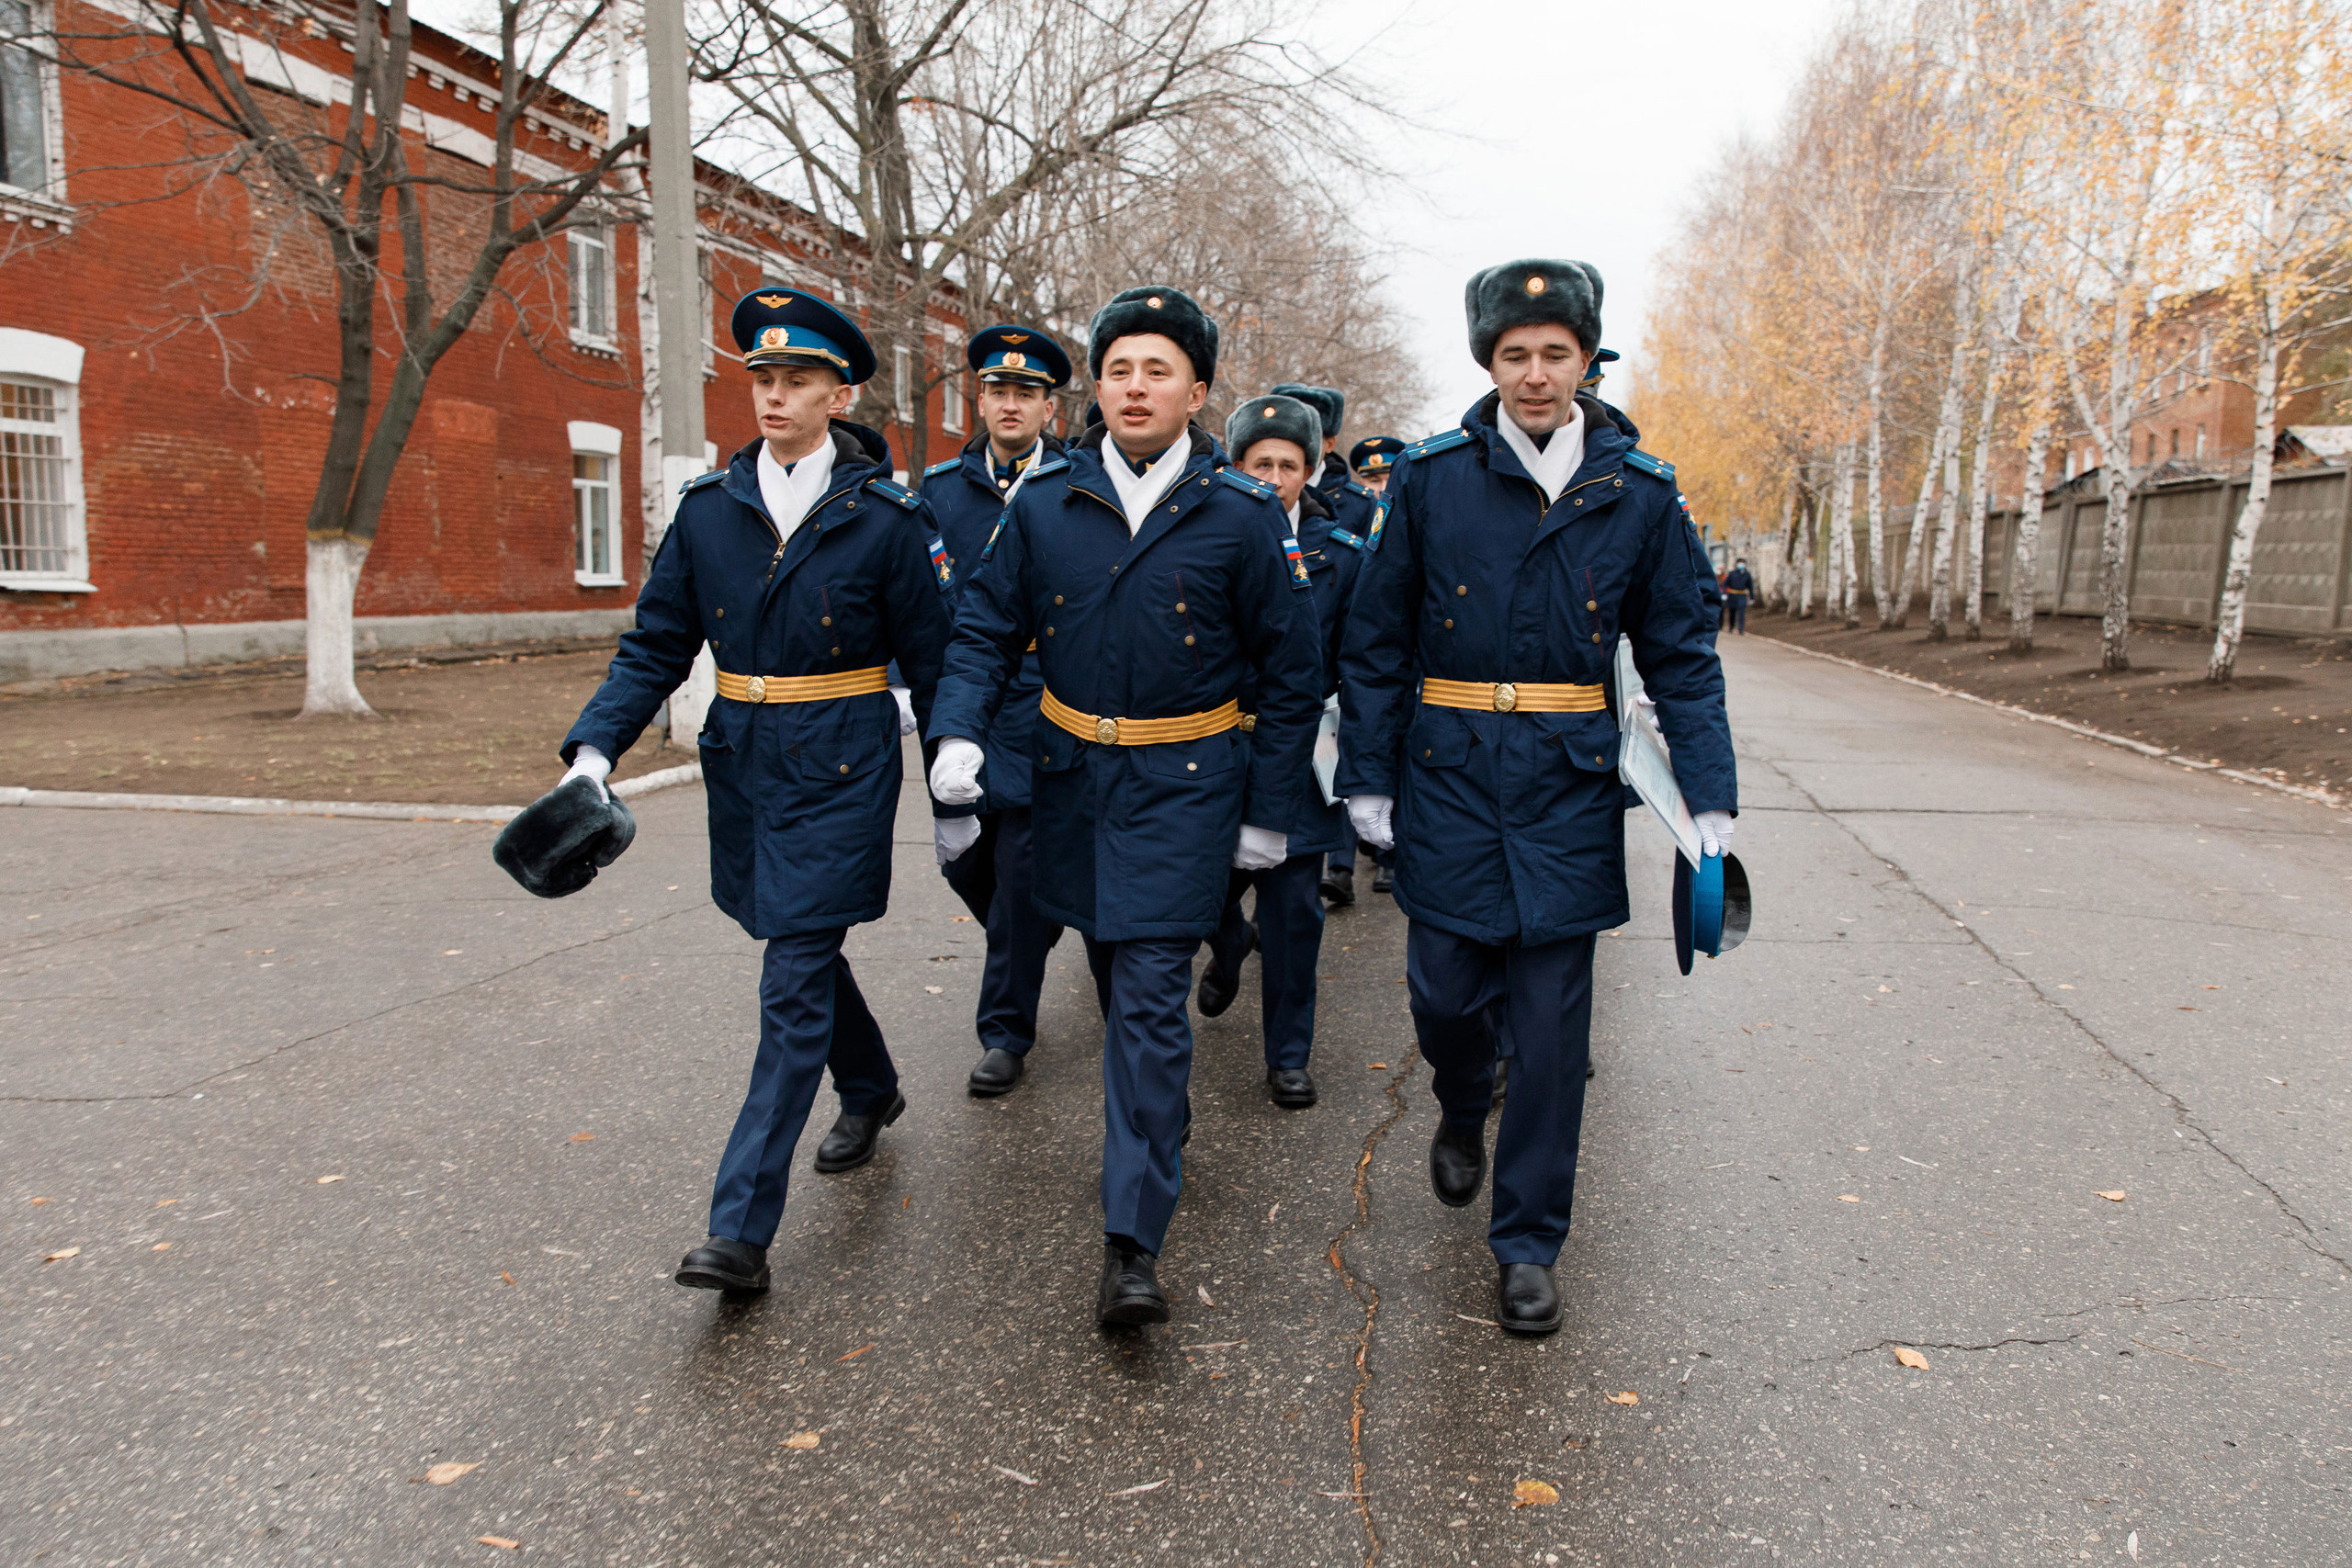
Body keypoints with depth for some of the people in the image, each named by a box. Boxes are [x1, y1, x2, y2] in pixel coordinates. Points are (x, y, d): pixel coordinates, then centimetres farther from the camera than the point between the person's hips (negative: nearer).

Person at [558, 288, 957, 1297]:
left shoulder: (885, 516, -6)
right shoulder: (709, 507, 4)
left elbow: (929, 662, -1)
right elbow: (656, 645, 5)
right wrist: (594, 749, -9)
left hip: (843, 768, -5)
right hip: (744, 759, 5)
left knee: (794, 984, -7)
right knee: (805, 945, 19)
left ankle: (741, 1229, -4)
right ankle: (871, 1091, 47)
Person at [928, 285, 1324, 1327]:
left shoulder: (1242, 517, -8)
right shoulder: (1043, 504, -1)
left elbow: (1291, 675, -1)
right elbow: (986, 627, 6)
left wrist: (1270, 812, -1)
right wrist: (958, 731, -12)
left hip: (1185, 783, -4)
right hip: (1072, 772, 4)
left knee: (1151, 996, -9)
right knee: (1113, 977, 18)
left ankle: (1133, 1241, -4)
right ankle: (1160, 1126, 46)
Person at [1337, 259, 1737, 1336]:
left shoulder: (1639, 493, 2)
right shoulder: (1430, 478, 0)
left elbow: (1681, 658, 6)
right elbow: (1374, 642, 4)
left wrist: (1710, 797, -2)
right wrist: (1367, 777, 0)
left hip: (1570, 792, 0)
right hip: (1449, 779, 0)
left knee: (1552, 1025, 3)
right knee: (1446, 995, 6)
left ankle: (1528, 1243, 19)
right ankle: (1461, 1116, 43)